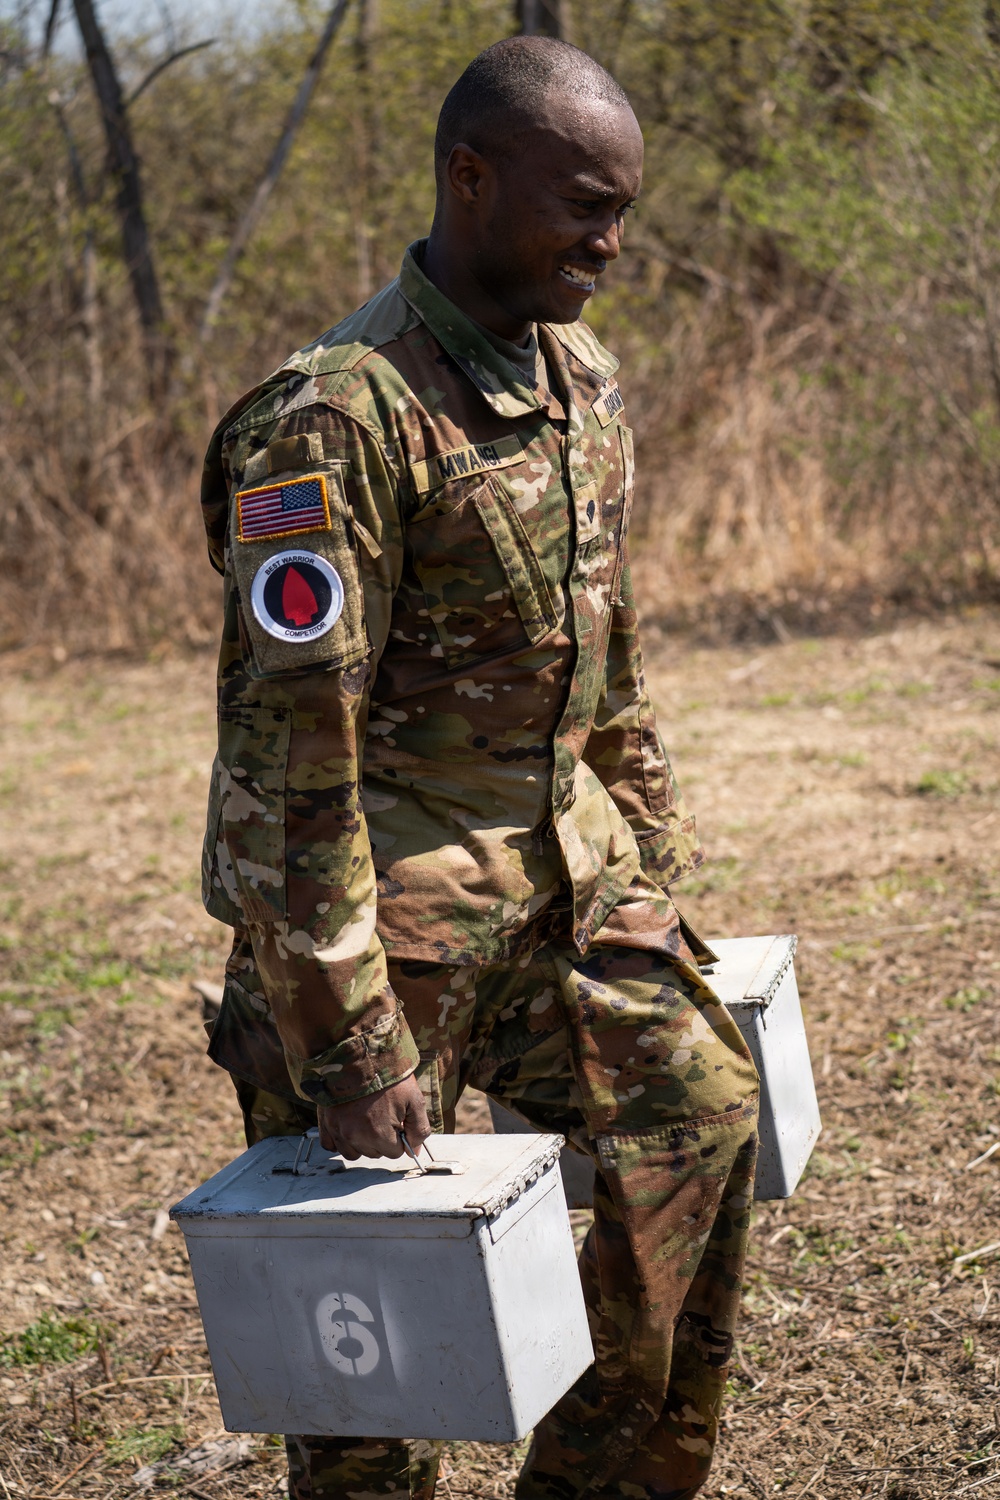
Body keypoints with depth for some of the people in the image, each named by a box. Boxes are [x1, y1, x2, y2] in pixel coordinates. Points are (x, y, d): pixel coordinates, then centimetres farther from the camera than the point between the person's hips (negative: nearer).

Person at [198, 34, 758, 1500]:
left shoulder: (586, 384, 6)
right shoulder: (339, 417, -20)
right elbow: (290, 750, -22)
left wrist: (659, 872, 17)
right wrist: (342, 1042, -22)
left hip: (565, 857, 8)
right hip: (391, 889, -7)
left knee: (703, 1104, 2)